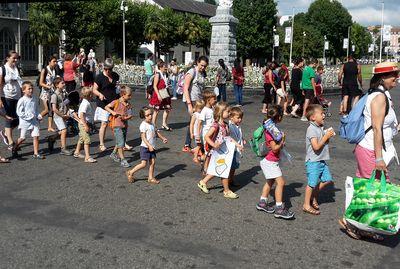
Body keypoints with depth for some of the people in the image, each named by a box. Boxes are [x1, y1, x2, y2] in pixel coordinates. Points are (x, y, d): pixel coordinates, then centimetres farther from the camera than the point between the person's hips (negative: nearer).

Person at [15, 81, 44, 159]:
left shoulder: (35, 99, 5)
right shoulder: (22, 100, -11)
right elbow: (19, 112, -12)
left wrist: (39, 116, 2)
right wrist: (28, 116, -18)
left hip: (34, 121, 4)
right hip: (25, 122, -4)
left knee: (36, 136, -4)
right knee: (22, 138, 4)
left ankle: (36, 153, 2)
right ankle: (14, 149, 29)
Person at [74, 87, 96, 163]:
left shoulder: (86, 102, 9)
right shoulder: (85, 104, -22)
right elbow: (81, 115, -29)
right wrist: (86, 126, -29)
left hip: (85, 124, 10)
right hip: (84, 124, -10)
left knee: (81, 138, 22)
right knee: (87, 140, -10)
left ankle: (77, 153, 38)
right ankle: (87, 157, -10)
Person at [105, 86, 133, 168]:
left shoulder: (128, 104, 5)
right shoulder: (116, 102, -9)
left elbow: (130, 115, 2)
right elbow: (106, 107, -4)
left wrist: (125, 118, -17)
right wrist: (112, 112, -18)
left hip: (124, 125, 6)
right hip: (117, 125, -6)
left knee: (121, 143, 17)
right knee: (120, 143, -9)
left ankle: (114, 154, 40)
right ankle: (123, 160, -3)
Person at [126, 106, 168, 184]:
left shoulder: (151, 124, 11)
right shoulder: (143, 125, -15)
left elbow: (156, 132, 28)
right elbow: (143, 137, -21)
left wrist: (163, 138, 24)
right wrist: (149, 146, -27)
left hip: (152, 147, 8)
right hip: (145, 147, -8)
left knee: (152, 162, 6)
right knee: (143, 164, -8)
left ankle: (151, 178, 16)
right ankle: (130, 173, 8)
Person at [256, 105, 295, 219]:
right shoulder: (270, 130, -23)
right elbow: (275, 148, -24)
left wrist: (281, 143, 3)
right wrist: (282, 141, -12)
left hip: (271, 161, 11)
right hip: (270, 162, -11)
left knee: (270, 181, 21)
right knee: (280, 182, -9)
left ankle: (262, 202, 31)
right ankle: (279, 208, -5)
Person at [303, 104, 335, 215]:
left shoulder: (321, 128, 11)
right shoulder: (311, 129, -18)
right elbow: (316, 146, -25)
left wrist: (329, 135, 2)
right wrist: (326, 136, -17)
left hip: (322, 160, 9)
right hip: (313, 161, -9)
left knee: (327, 179, 11)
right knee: (312, 183, -1)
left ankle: (314, 196, 29)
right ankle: (307, 205, 11)